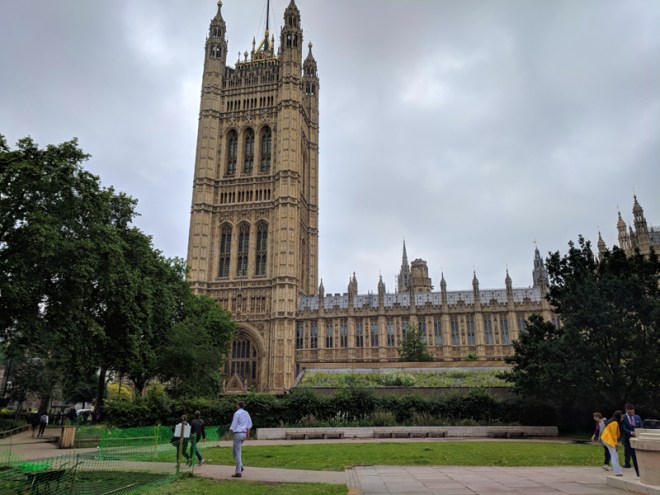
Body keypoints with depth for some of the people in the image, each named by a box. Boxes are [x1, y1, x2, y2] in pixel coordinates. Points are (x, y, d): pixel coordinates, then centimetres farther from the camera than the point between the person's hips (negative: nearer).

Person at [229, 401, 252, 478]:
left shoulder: (237, 413, -12)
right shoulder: (246, 413, 10)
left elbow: (233, 426, -12)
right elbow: (250, 424, 14)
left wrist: (230, 429, 9)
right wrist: (248, 433, 19)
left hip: (238, 434, -8)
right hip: (244, 433, 8)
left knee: (237, 453, -3)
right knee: (234, 451, 20)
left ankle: (238, 472, -2)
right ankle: (240, 467, 12)